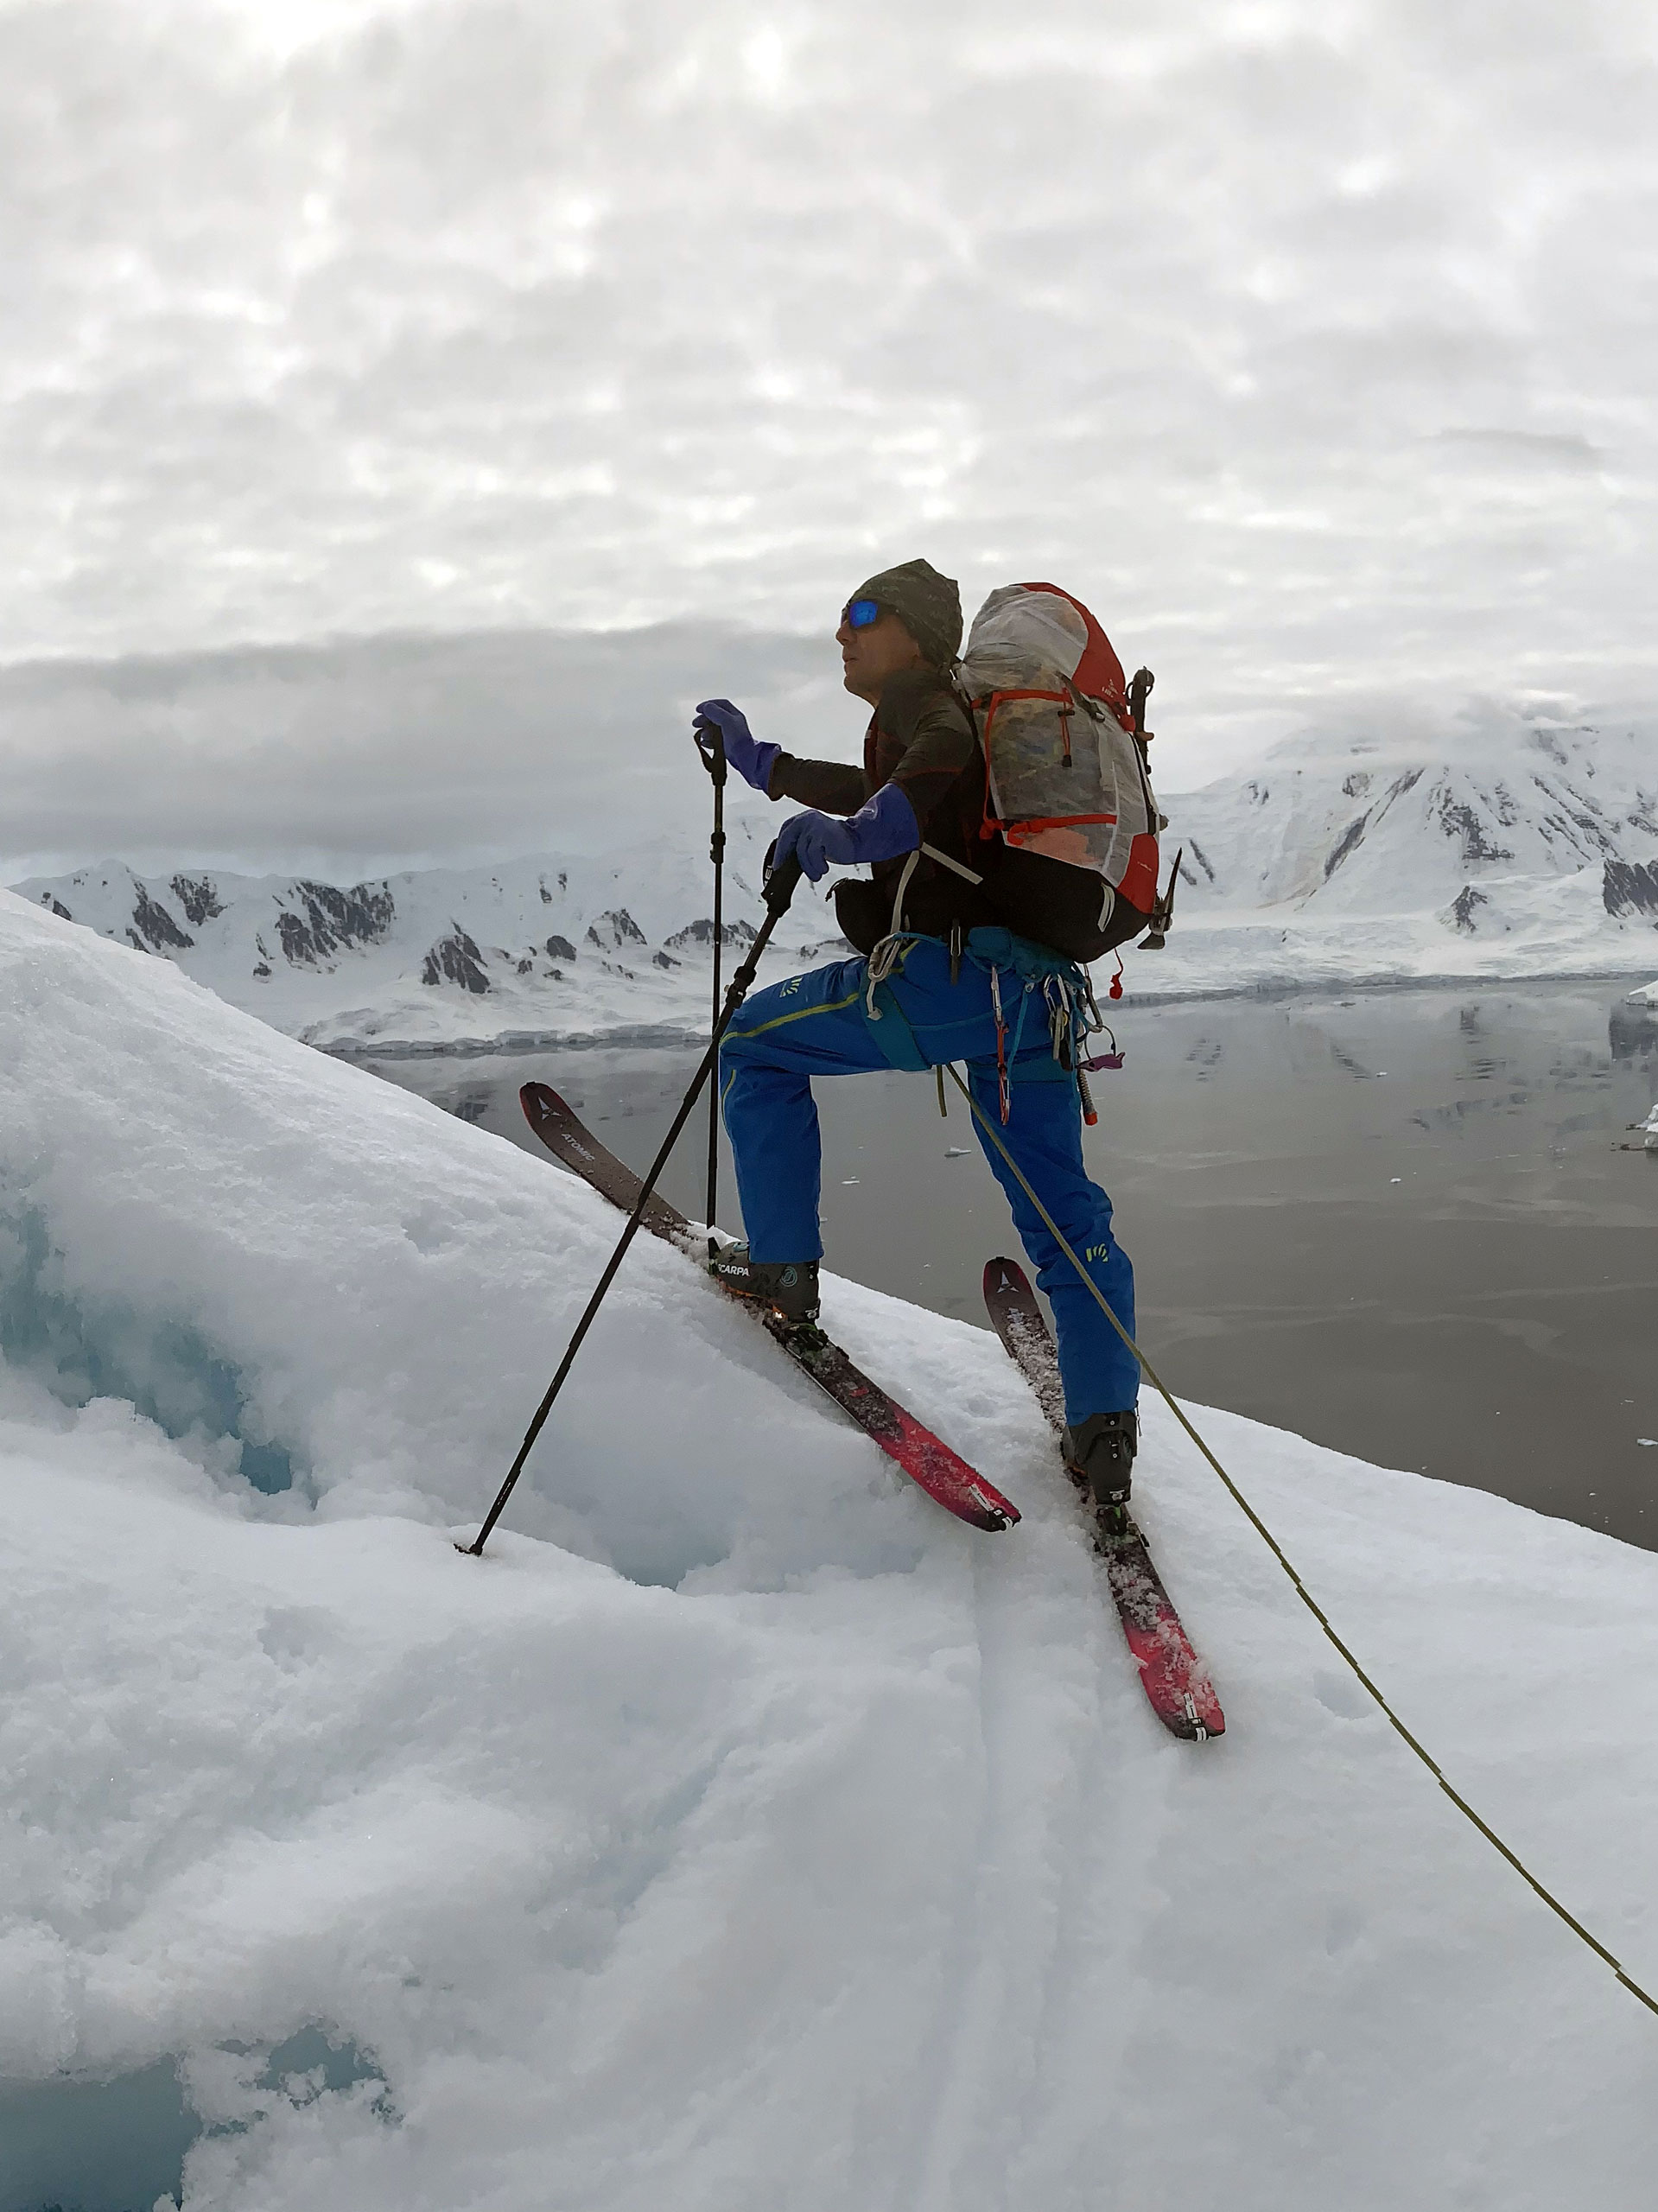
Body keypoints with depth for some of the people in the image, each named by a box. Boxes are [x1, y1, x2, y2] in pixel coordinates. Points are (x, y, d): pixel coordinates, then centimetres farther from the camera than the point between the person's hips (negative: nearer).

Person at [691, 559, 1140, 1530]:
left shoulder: (919, 697, 5)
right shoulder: (965, 716, 32)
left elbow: (938, 761, -21)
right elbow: (879, 793, 49)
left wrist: (856, 829, -39)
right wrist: (757, 758, 55)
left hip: (952, 970, -9)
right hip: (1045, 991, 9)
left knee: (758, 1039, 11)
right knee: (1066, 1218, 11)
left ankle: (783, 1267, 11)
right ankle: (1106, 1429, 5)